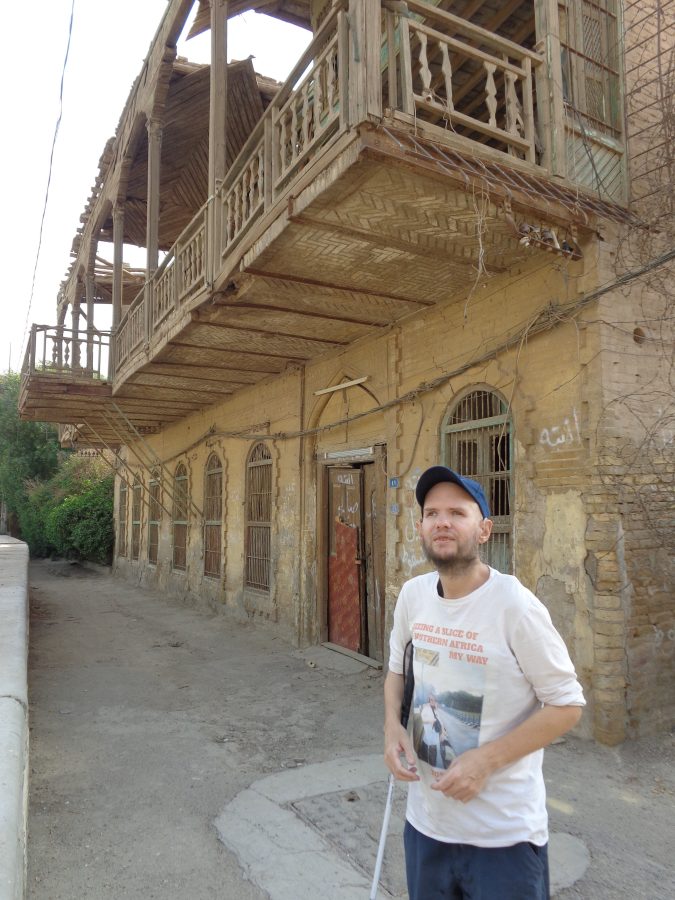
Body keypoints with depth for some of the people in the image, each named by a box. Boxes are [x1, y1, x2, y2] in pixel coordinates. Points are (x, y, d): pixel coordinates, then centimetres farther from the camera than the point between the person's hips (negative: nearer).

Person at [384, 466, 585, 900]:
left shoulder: (514, 605, -23)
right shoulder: (413, 594, -5)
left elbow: (567, 705, -14)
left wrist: (487, 759, -20)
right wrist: (393, 725, -7)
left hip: (503, 834, -5)